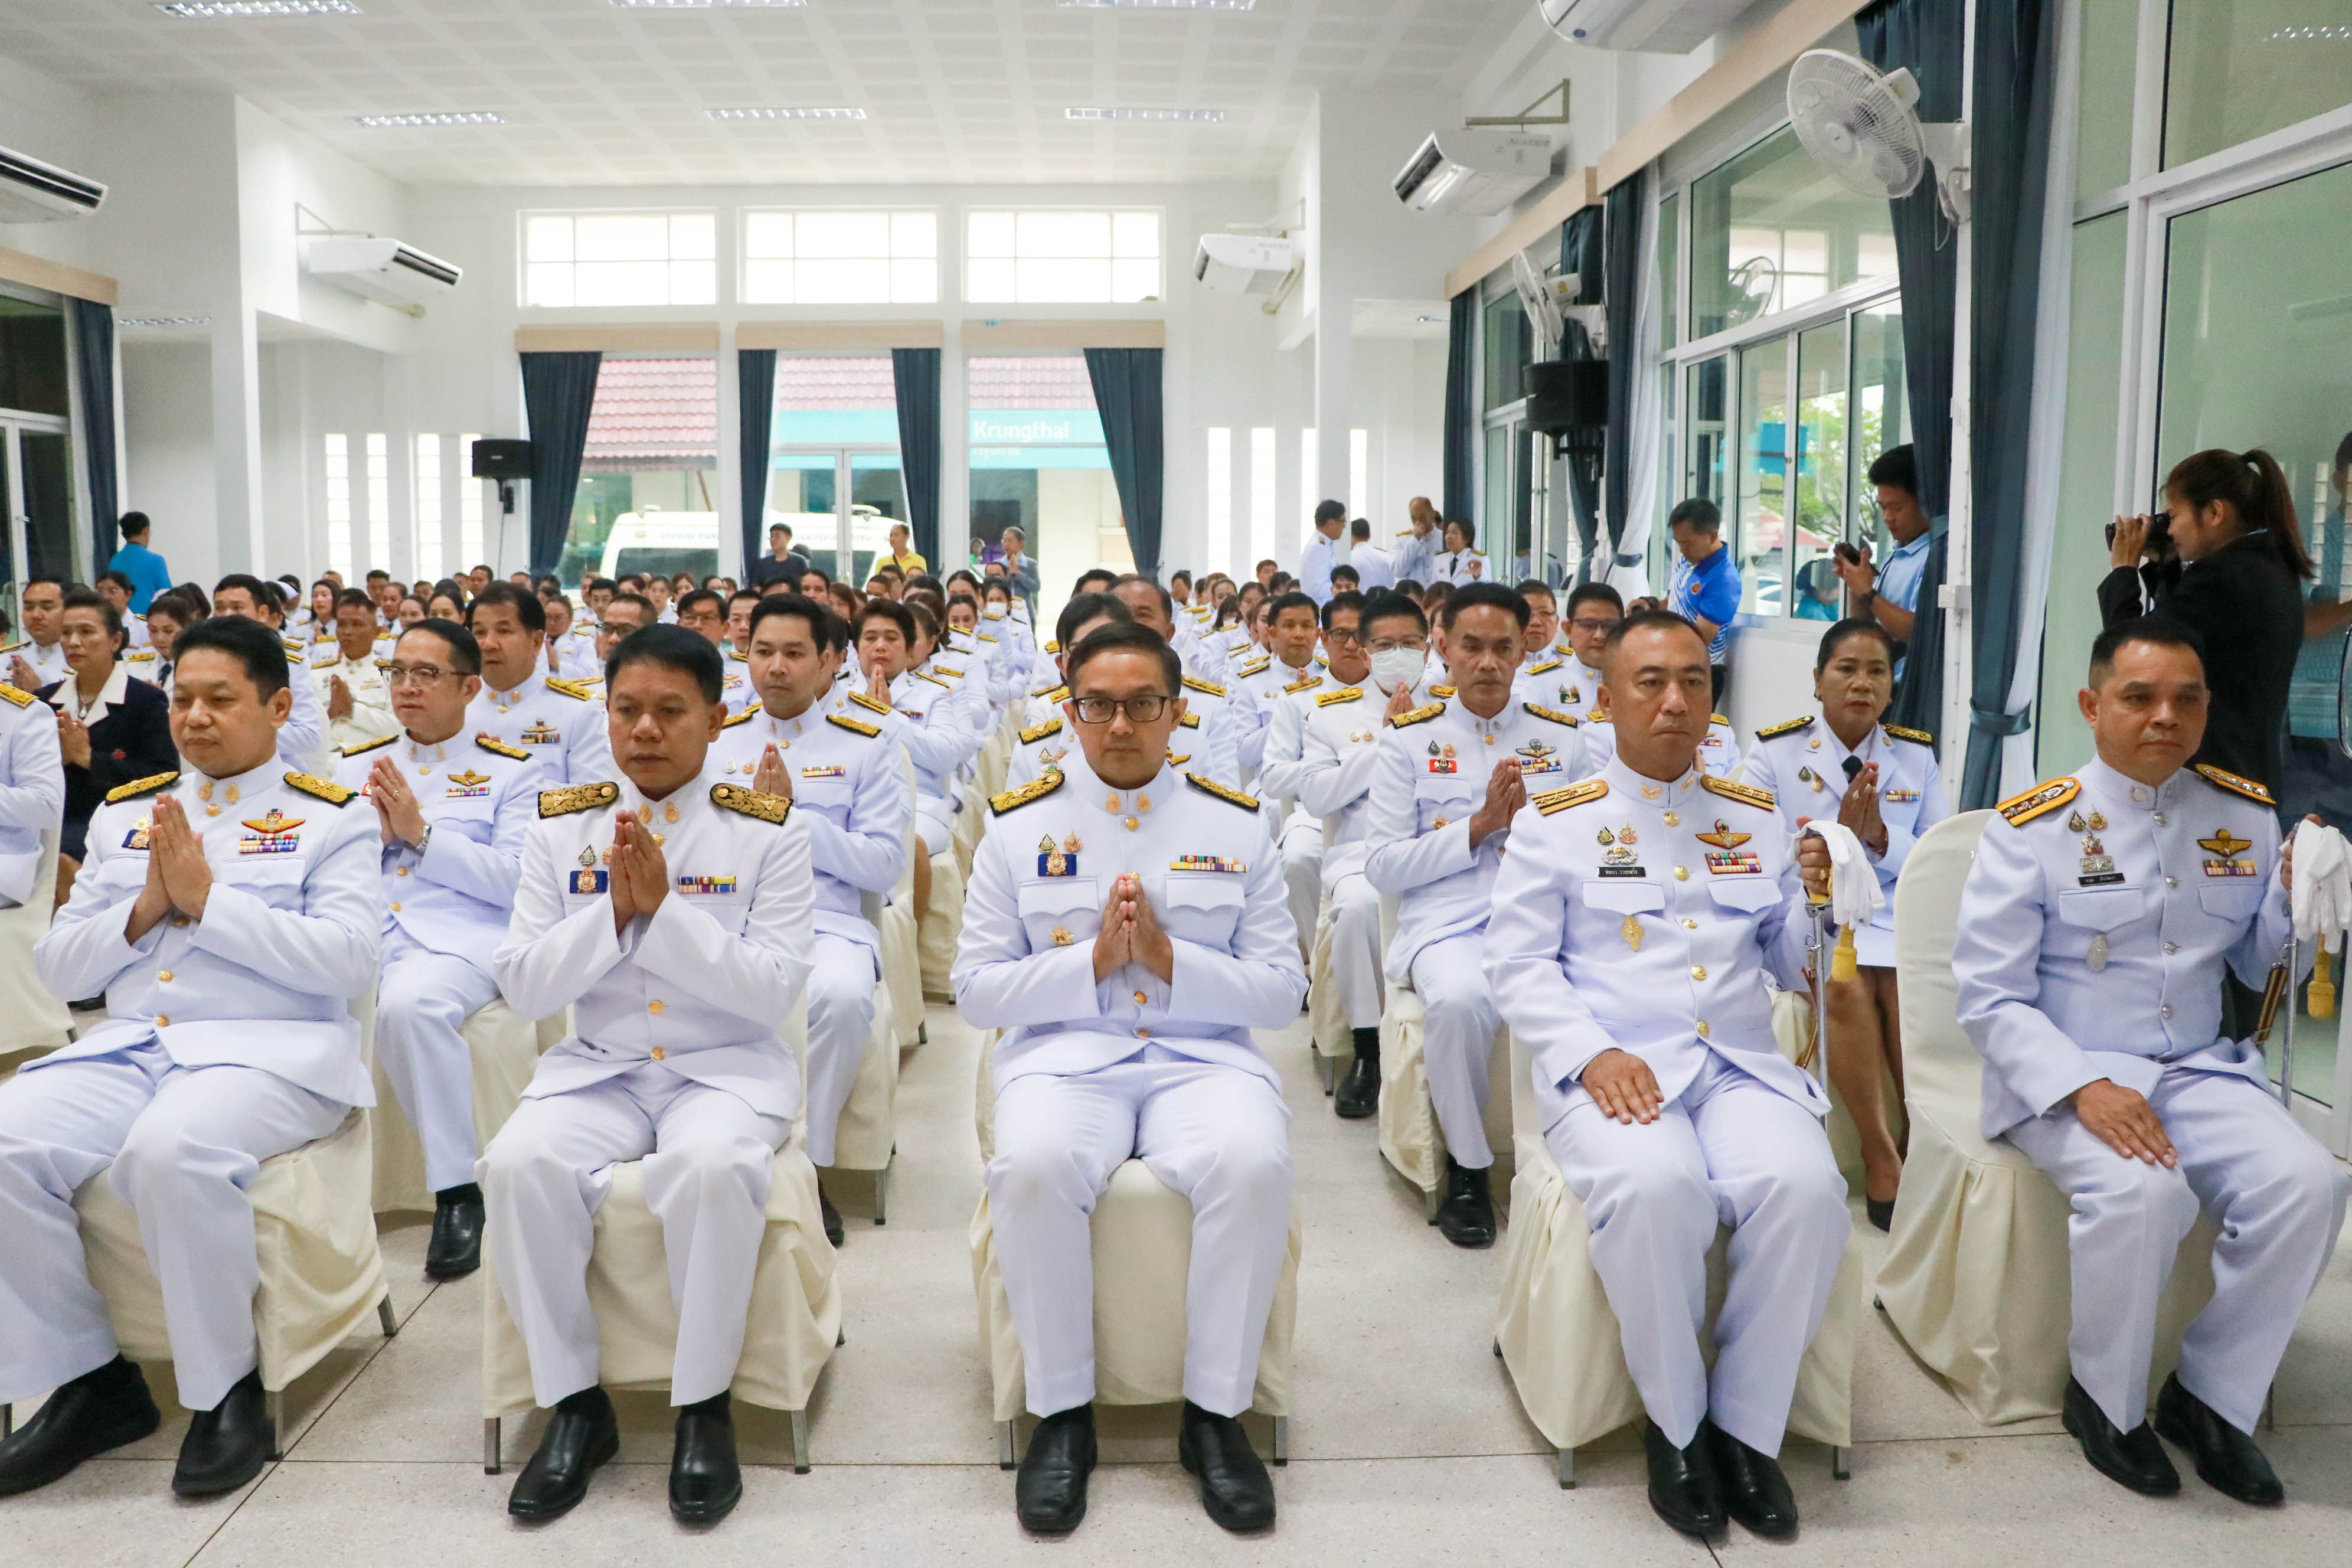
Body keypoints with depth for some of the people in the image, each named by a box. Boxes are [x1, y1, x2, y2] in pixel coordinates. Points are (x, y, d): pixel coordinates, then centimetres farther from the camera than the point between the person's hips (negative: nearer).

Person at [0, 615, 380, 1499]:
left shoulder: (330, 820, 5)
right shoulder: (125, 815, 20)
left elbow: (348, 963, -9)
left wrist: (208, 898, -11)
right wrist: (145, 909, -3)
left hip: (269, 1049, -5)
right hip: (125, 1048, 5)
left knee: (170, 1153, -35)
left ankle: (226, 1392, -13)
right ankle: (87, 1382, -3)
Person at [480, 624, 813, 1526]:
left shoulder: (769, 829, -1)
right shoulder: (560, 826, 6)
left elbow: (779, 989, -9)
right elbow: (521, 989, 2)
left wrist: (665, 910, -17)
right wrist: (612, 911, -13)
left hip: (728, 1064, -2)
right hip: (595, 1066, 3)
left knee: (714, 1167, -34)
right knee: (520, 1165, -27)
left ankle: (704, 1408, -13)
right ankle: (574, 1403, -7)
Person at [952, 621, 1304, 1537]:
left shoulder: (1236, 826, 9)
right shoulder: (1019, 827, 9)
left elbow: (1283, 991, 5)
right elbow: (975, 989, 5)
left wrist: (1170, 957, -11)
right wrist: (1091, 959, -10)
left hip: (1203, 1055, 1)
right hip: (1062, 1056, 0)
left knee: (1252, 1164, -32)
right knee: (1032, 1167, -33)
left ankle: (1216, 1412, -10)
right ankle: (1061, 1411, -10)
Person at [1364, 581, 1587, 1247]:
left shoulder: (1562, 736, 14)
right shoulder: (1411, 737, 8)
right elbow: (1383, 867, 2)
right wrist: (1478, 826, -7)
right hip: (1448, 923, -1)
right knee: (1461, 999, -36)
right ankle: (1467, 1168, -10)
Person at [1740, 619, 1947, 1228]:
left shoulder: (1917, 756, 13)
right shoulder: (1774, 754, 5)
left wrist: (1882, 837, -10)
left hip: (1897, 915, 2)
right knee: (1848, 988, -32)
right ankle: (1879, 1156, -17)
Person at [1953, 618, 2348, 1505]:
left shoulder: (2246, 816, 8)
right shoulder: (2032, 829, -7)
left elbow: (2257, 965, 17)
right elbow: (1990, 998, -9)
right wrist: (2085, 1088, -24)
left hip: (2199, 1069, 5)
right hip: (2062, 1079, -4)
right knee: (2140, 1192, -32)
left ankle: (2210, 1396, 0)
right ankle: (2103, 1398, -4)